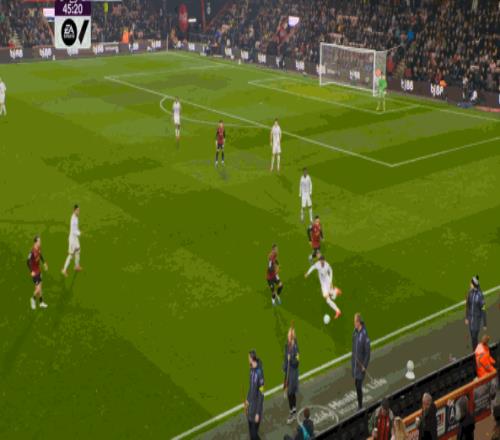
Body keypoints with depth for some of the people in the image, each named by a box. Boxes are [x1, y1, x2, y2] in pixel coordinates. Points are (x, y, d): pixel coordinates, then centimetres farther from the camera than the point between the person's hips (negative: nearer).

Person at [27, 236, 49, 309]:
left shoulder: (39, 249, -5)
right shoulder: (32, 252, -29)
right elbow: (28, 262, -23)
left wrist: (44, 263, 16)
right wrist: (31, 271, -19)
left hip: (39, 270, 8)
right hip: (34, 272, -8)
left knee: (39, 287, 18)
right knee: (38, 289, -5)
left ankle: (41, 302, 30)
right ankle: (33, 299, 24)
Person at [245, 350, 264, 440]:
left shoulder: (260, 373, -28)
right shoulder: (252, 368, -1)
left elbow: (261, 395, -23)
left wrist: (258, 413, -20)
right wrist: (247, 400, 22)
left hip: (256, 406, -8)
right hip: (251, 404, 8)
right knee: (251, 430, 19)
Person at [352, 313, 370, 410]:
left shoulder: (365, 335, -23)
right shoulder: (355, 332, 0)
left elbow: (367, 352, -17)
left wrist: (364, 366, -16)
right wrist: (352, 360, 15)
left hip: (361, 364, -7)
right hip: (355, 363, 7)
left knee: (359, 386, -3)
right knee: (356, 384, 15)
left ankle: (360, 406, 11)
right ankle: (359, 403, 29)